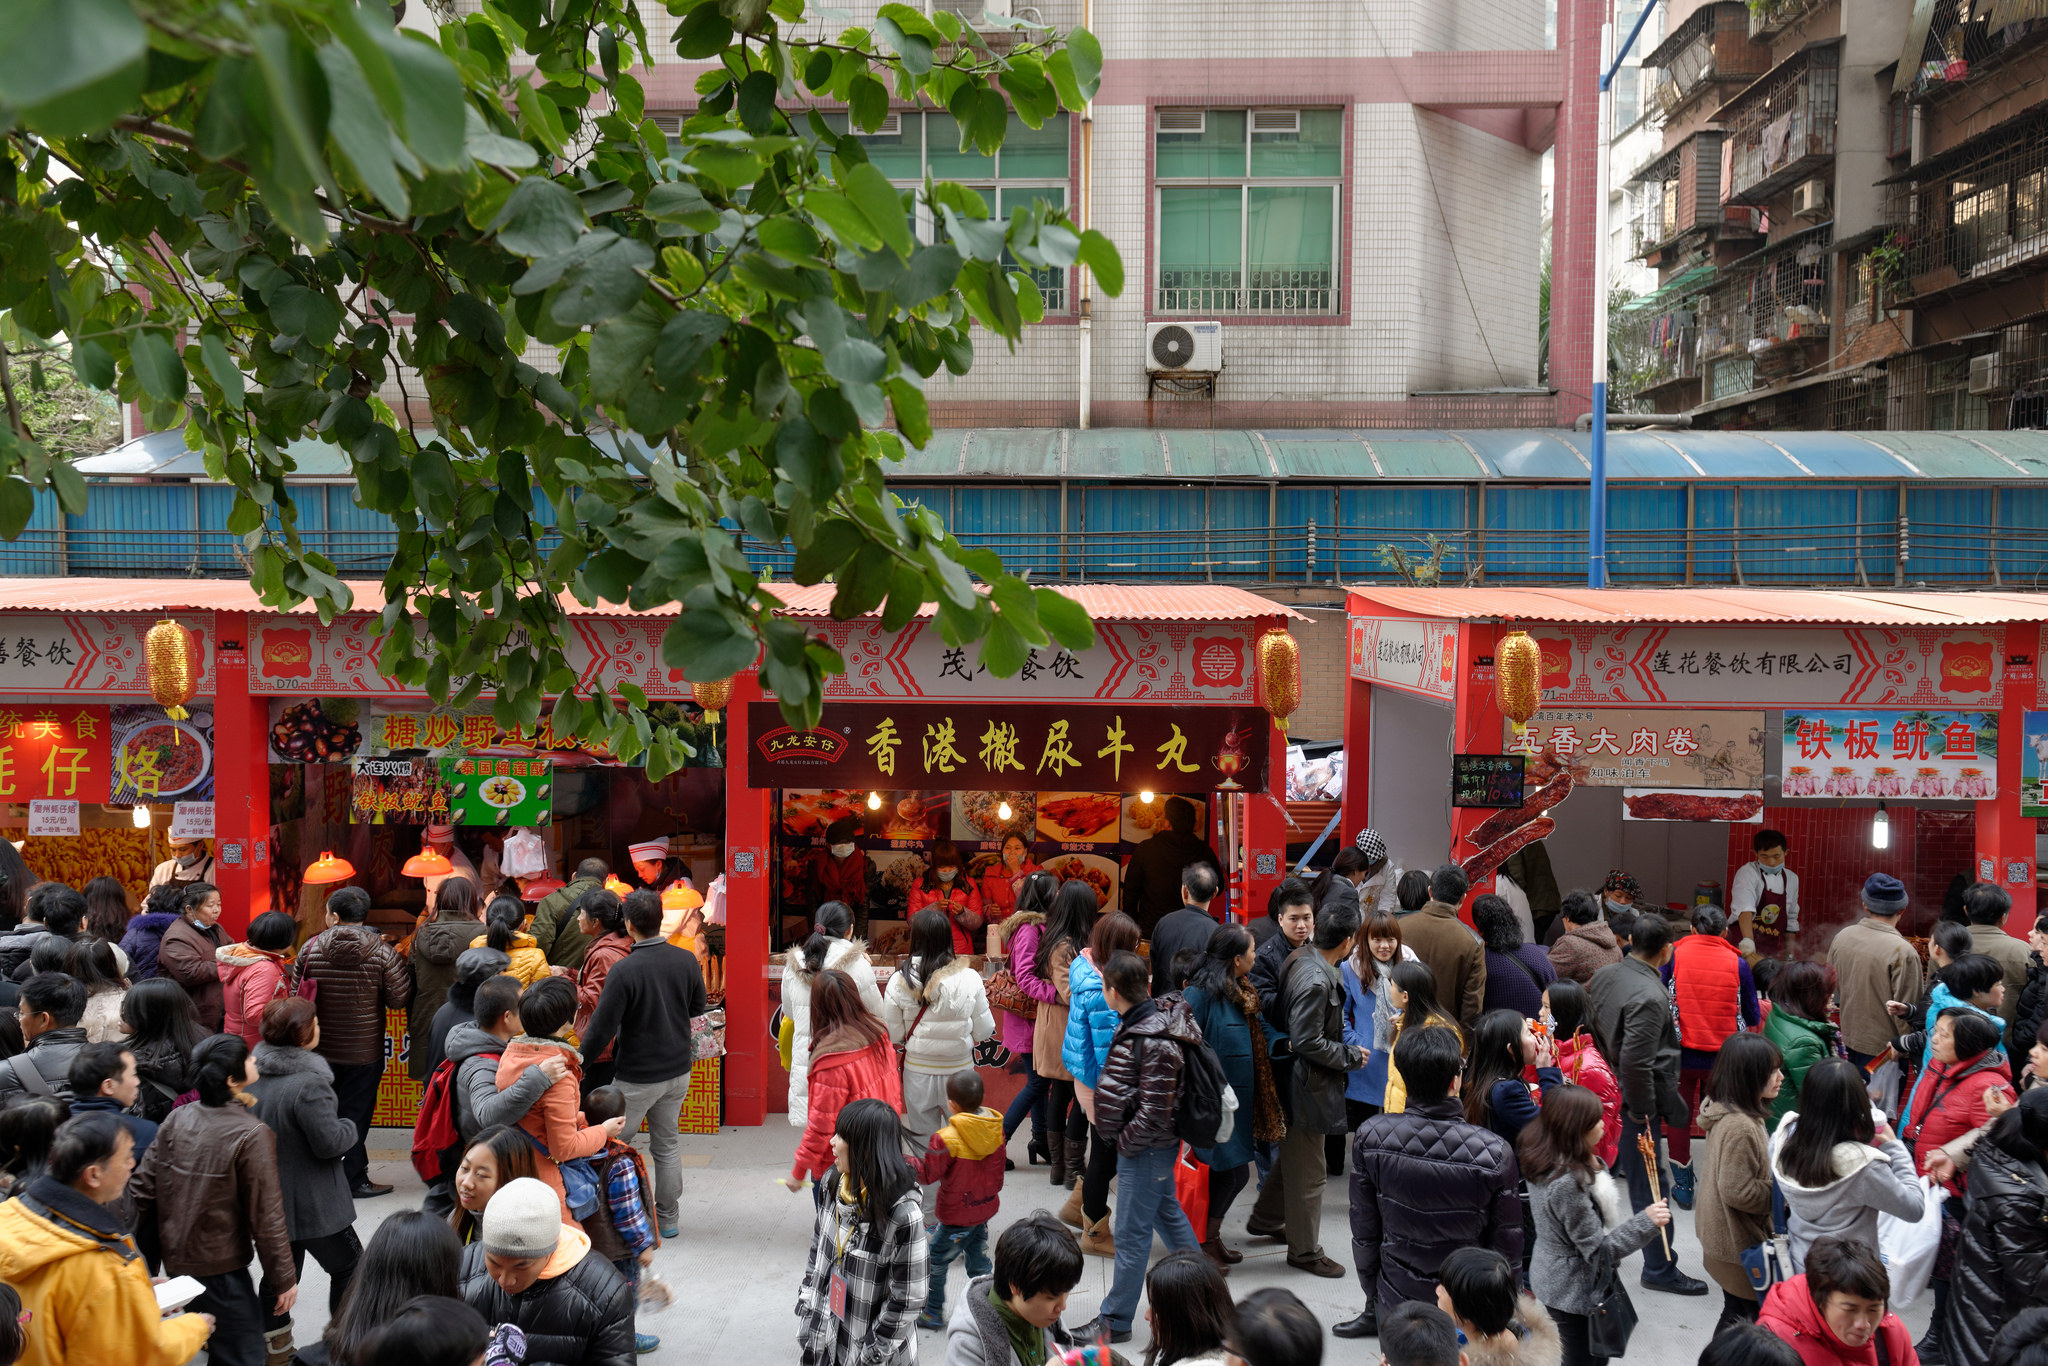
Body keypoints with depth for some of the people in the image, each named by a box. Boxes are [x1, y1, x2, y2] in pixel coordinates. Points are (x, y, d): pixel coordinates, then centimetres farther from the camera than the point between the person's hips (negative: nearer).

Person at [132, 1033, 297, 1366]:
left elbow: (143, 1189, 2)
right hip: (221, 1270, -7)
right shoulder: (252, 1135, -20)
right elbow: (266, 1216, -17)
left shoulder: (176, 1120, -2)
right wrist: (283, 1279, -8)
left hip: (175, 1261, 8)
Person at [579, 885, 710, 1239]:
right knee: (667, 1143, 17)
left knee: (615, 1143, 10)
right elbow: (699, 1008, 11)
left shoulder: (624, 970, -21)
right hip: (678, 1068, 6)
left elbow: (603, 1027, -18)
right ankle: (668, 1218, 25)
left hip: (637, 1076, -5)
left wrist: (582, 1059, -2)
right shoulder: (687, 960, -4)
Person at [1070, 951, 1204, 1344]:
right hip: (1153, 1146, 10)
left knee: (1132, 1235, 3)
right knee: (1167, 1213, 24)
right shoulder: (1138, 1023, 1)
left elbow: (1154, 1113, -26)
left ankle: (1115, 1322, 16)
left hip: (1146, 1149, -10)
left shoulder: (1156, 1044, -28)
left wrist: (1123, 1141, -14)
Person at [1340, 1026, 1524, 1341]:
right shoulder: (1494, 1151, -22)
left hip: (1395, 1302, 2)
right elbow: (1507, 1245, -10)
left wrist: (1373, 1295, 11)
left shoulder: (1370, 1136, -17)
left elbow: (1364, 1231, -5)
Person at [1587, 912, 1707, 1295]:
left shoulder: (1603, 976, 2)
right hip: (1632, 1104, -9)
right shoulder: (1649, 997, -25)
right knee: (1650, 1189, 4)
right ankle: (1659, 1269, 15)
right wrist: (1643, 1112, -17)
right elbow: (1635, 1062, -29)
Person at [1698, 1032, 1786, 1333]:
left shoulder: (1729, 1113, 3)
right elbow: (1739, 1192, -26)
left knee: (1738, 1311, 21)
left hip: (1726, 1237, 10)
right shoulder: (1740, 1127, -28)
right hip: (1739, 1245, -10)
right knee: (1741, 1313, 4)